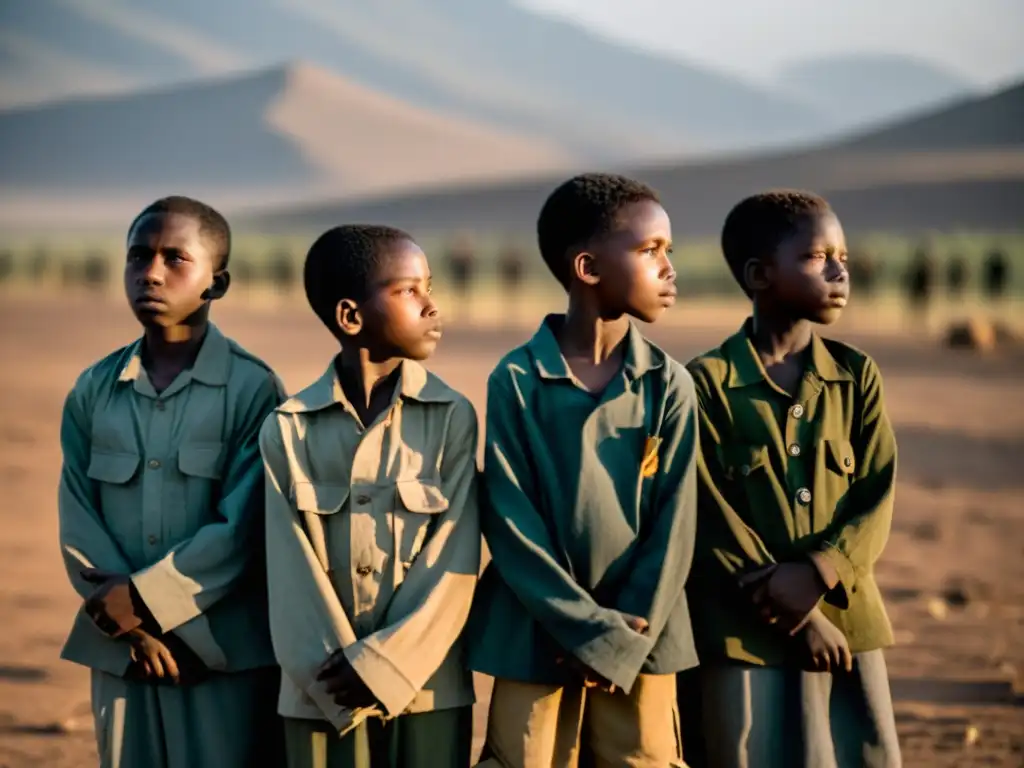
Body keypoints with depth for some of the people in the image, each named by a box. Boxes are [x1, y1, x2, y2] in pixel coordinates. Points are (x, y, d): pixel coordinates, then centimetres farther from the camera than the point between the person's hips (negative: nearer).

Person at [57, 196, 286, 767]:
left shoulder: (252, 388, -6)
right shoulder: (93, 392, 8)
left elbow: (242, 529, -11)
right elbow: (78, 522, 3)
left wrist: (141, 598, -12)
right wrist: (128, 621, -10)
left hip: (227, 655, -4)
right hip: (122, 652, 4)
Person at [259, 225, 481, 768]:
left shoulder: (452, 417, 0)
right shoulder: (289, 429, 1)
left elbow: (454, 563, -6)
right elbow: (292, 573, -4)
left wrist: (382, 664, -13)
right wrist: (339, 678, -14)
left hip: (425, 689, 0)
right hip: (321, 695, 0)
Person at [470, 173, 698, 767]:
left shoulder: (669, 385, 1)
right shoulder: (517, 381, -6)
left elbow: (674, 524, -2)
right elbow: (512, 524, -8)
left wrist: (625, 643, -10)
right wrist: (593, 631, -13)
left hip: (640, 643, 2)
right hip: (536, 638, -2)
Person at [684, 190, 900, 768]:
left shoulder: (857, 377, 8)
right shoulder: (707, 383, -4)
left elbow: (877, 497, 0)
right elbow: (713, 518, -8)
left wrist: (816, 574, -17)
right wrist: (798, 617, -13)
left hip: (848, 621, 4)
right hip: (747, 632, -4)